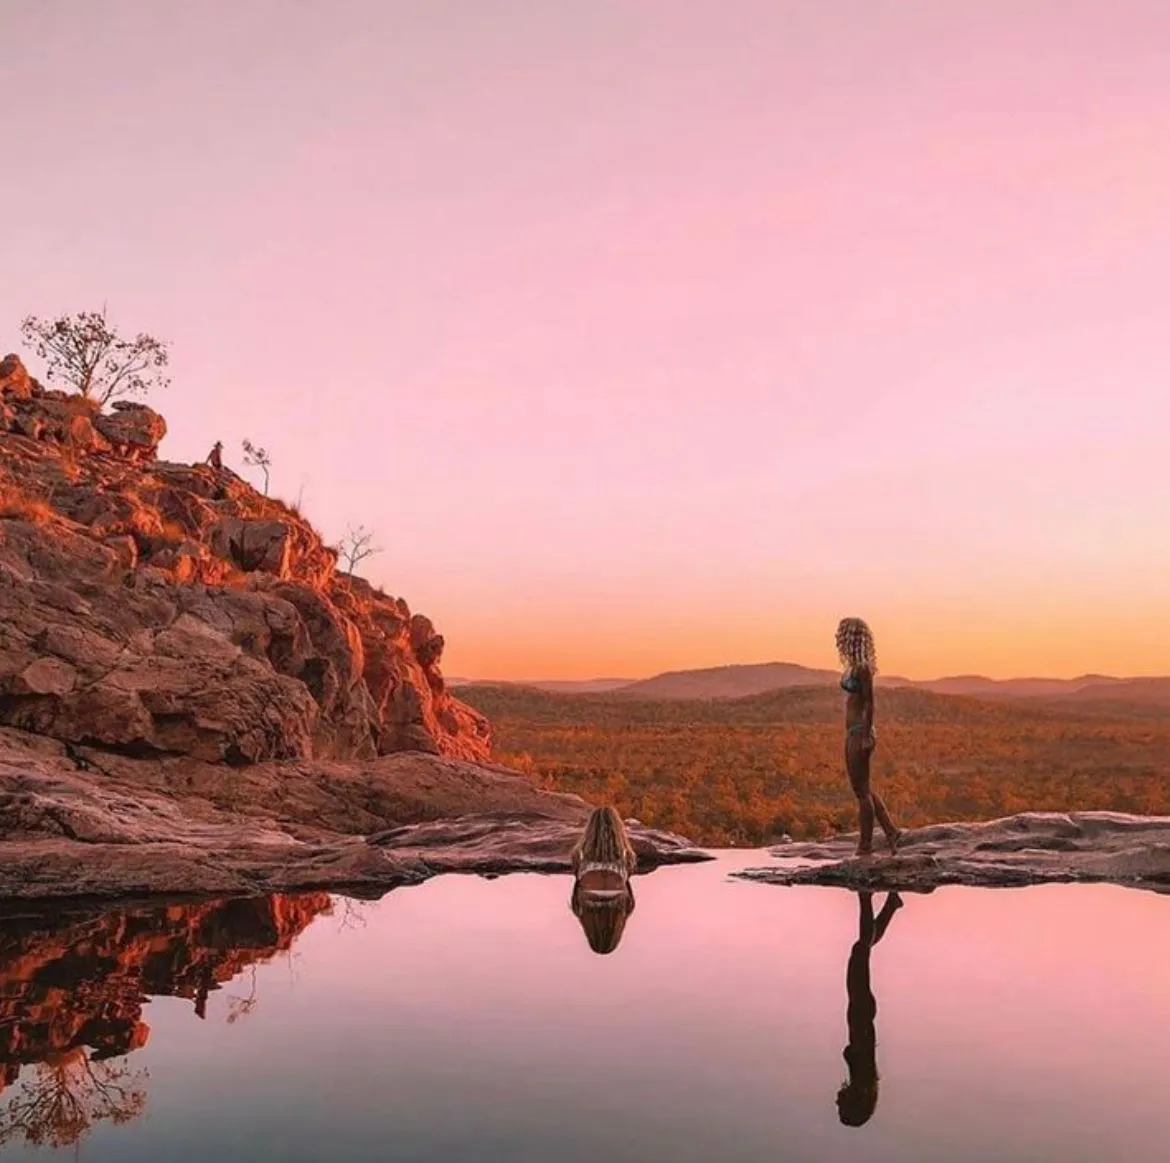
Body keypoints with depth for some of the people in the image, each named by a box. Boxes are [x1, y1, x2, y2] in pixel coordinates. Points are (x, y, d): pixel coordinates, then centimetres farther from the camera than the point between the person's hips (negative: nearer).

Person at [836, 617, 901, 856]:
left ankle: (865, 845, 6)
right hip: (852, 732, 10)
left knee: (862, 789, -1)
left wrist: (866, 736, -18)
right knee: (861, 788, 15)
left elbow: (869, 703, -16)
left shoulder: (862, 668, -15)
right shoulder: (853, 666, 12)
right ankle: (890, 831, 20)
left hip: (860, 732, -10)